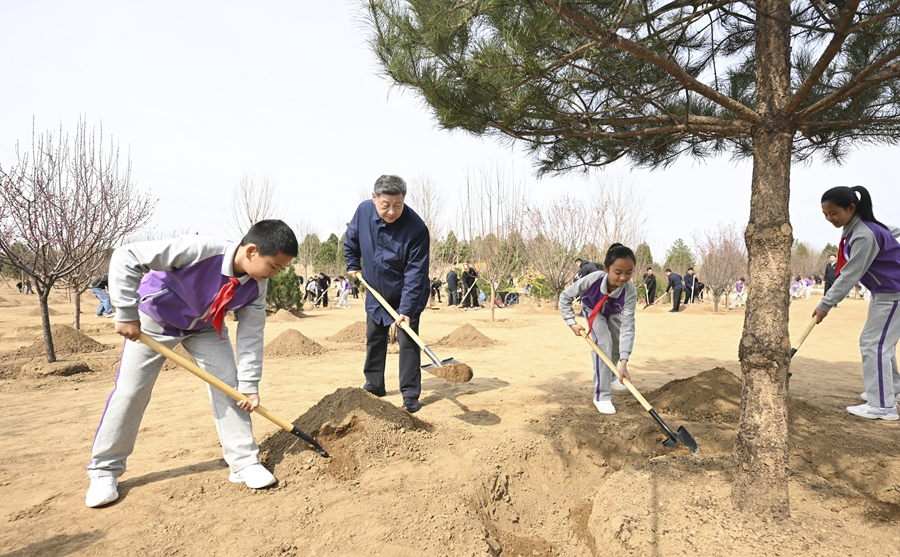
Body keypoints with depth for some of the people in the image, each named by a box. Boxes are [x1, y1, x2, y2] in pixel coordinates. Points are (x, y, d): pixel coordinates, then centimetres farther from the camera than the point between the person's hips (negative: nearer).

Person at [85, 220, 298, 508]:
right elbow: (126, 258, -35)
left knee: (228, 385, -5)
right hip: (155, 320, -4)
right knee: (130, 391, -1)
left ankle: (244, 462, 6)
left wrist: (249, 385, -13)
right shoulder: (201, 250, -40)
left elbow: (251, 335, -12)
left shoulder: (257, 286, -21)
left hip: (206, 327, 4)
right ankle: (104, 469, 18)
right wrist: (127, 314, -32)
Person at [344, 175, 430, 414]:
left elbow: (415, 273, -28)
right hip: (376, 293, 5)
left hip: (406, 296, -5)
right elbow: (351, 240, 7)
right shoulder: (363, 211, -16)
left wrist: (406, 310, -31)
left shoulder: (416, 228, -30)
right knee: (374, 339, 15)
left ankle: (410, 395, 5)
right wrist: (353, 265, 10)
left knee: (408, 342, -6)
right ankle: (374, 386, 32)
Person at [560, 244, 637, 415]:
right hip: (592, 309, -3)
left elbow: (628, 326, -44)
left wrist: (623, 362, -51)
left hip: (613, 313, 3)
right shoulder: (593, 279, -42)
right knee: (604, 342, -22)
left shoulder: (630, 292, -40)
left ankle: (610, 376, 46)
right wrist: (571, 322, -30)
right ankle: (602, 396, -17)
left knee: (619, 344, 13)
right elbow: (565, 296, -25)